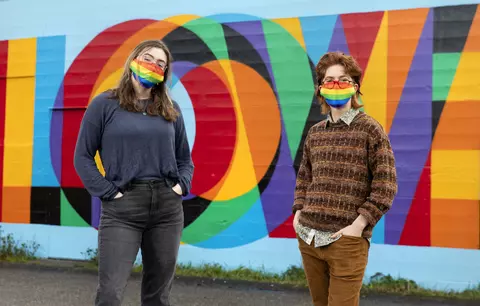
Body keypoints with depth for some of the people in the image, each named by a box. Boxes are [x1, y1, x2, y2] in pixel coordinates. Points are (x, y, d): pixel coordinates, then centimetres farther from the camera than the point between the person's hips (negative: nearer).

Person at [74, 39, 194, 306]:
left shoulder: (171, 109, 12)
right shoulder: (105, 104, 1)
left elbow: (185, 159, 19)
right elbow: (82, 157, 0)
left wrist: (181, 186, 0)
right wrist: (108, 192, -10)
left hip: (168, 207, 4)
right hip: (122, 208, -4)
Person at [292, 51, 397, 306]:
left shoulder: (370, 129, -4)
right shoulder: (315, 133, 11)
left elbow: (385, 184, -8)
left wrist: (359, 225, -14)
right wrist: (298, 212, 7)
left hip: (346, 240, -5)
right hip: (307, 236, 5)